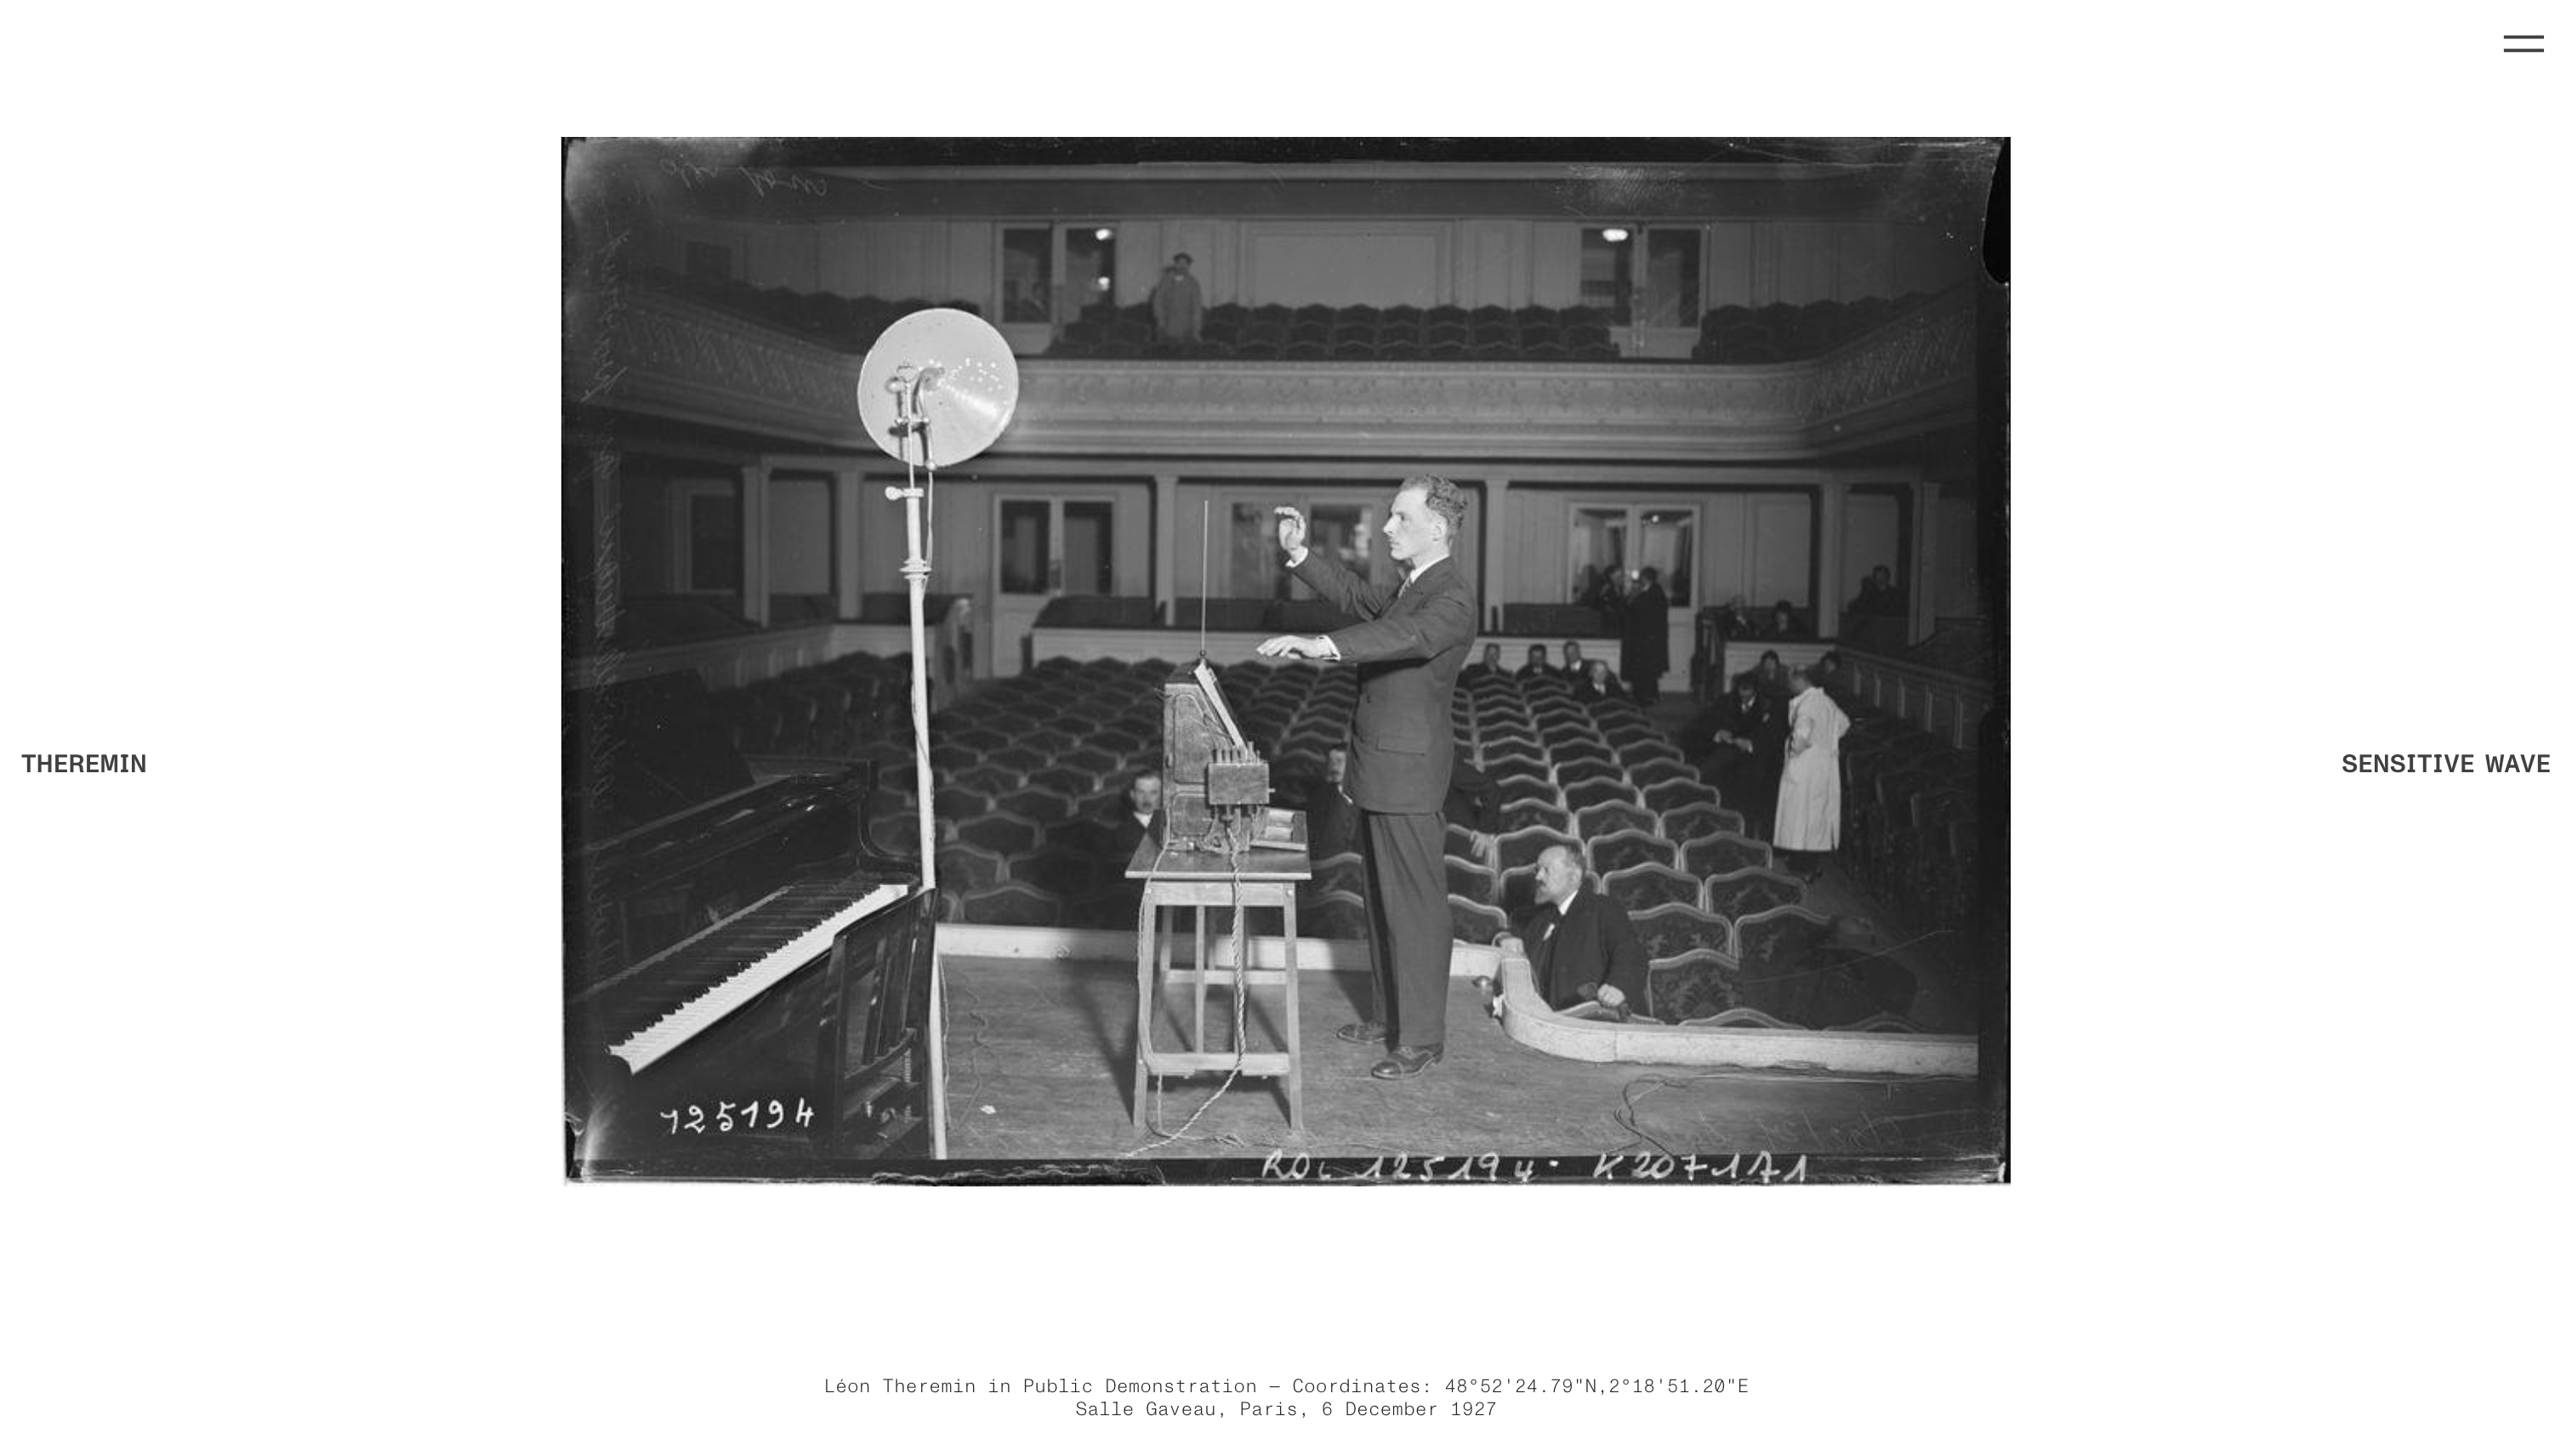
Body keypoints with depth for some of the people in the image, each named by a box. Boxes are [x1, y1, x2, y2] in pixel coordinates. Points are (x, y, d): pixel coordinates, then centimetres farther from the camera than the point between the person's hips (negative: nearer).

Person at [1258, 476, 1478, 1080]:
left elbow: (1410, 635, -37)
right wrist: (1299, 553, 12)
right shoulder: (1410, 587, 15)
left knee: (1416, 905, -3)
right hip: (1379, 768, 10)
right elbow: (1355, 595, 27)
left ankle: (1420, 1039, 5)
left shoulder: (1451, 597, -18)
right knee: (1383, 899, 19)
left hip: (1409, 771, -10)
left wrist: (1322, 644, -50)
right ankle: (1389, 1012, 31)